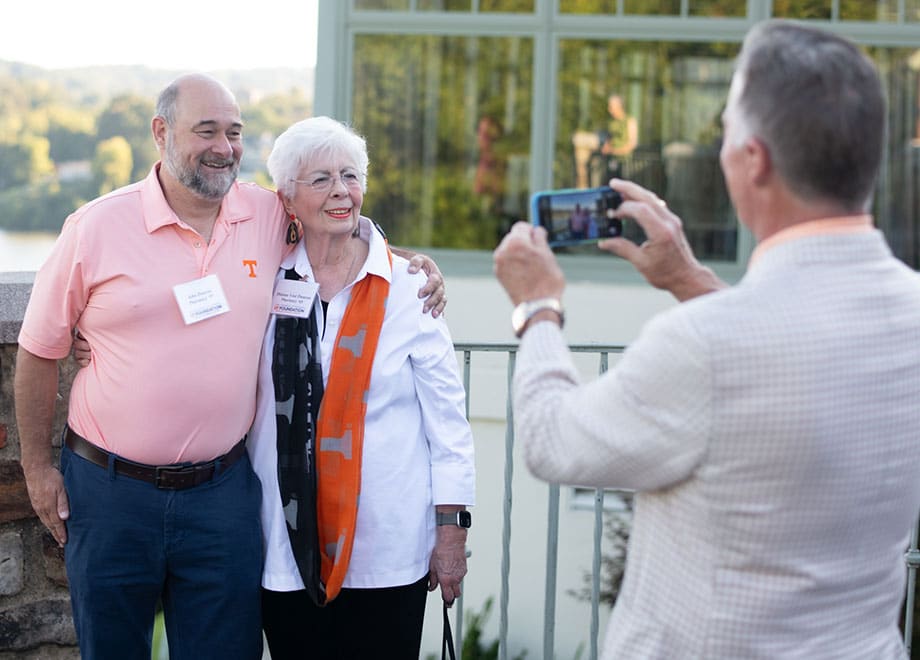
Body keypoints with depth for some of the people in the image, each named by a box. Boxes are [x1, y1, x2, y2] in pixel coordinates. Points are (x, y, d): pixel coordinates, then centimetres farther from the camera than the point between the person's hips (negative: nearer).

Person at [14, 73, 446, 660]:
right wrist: (38, 466, 5)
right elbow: (40, 350, 3)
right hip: (109, 492, -1)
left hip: (223, 490, 1)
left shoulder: (271, 216, 0)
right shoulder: (98, 227, -5)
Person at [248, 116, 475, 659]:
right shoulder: (266, 283, 5)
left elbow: (447, 413, -1)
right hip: (288, 545, 2)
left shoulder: (409, 288, -1)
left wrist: (452, 530, -4)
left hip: (388, 547, -2)